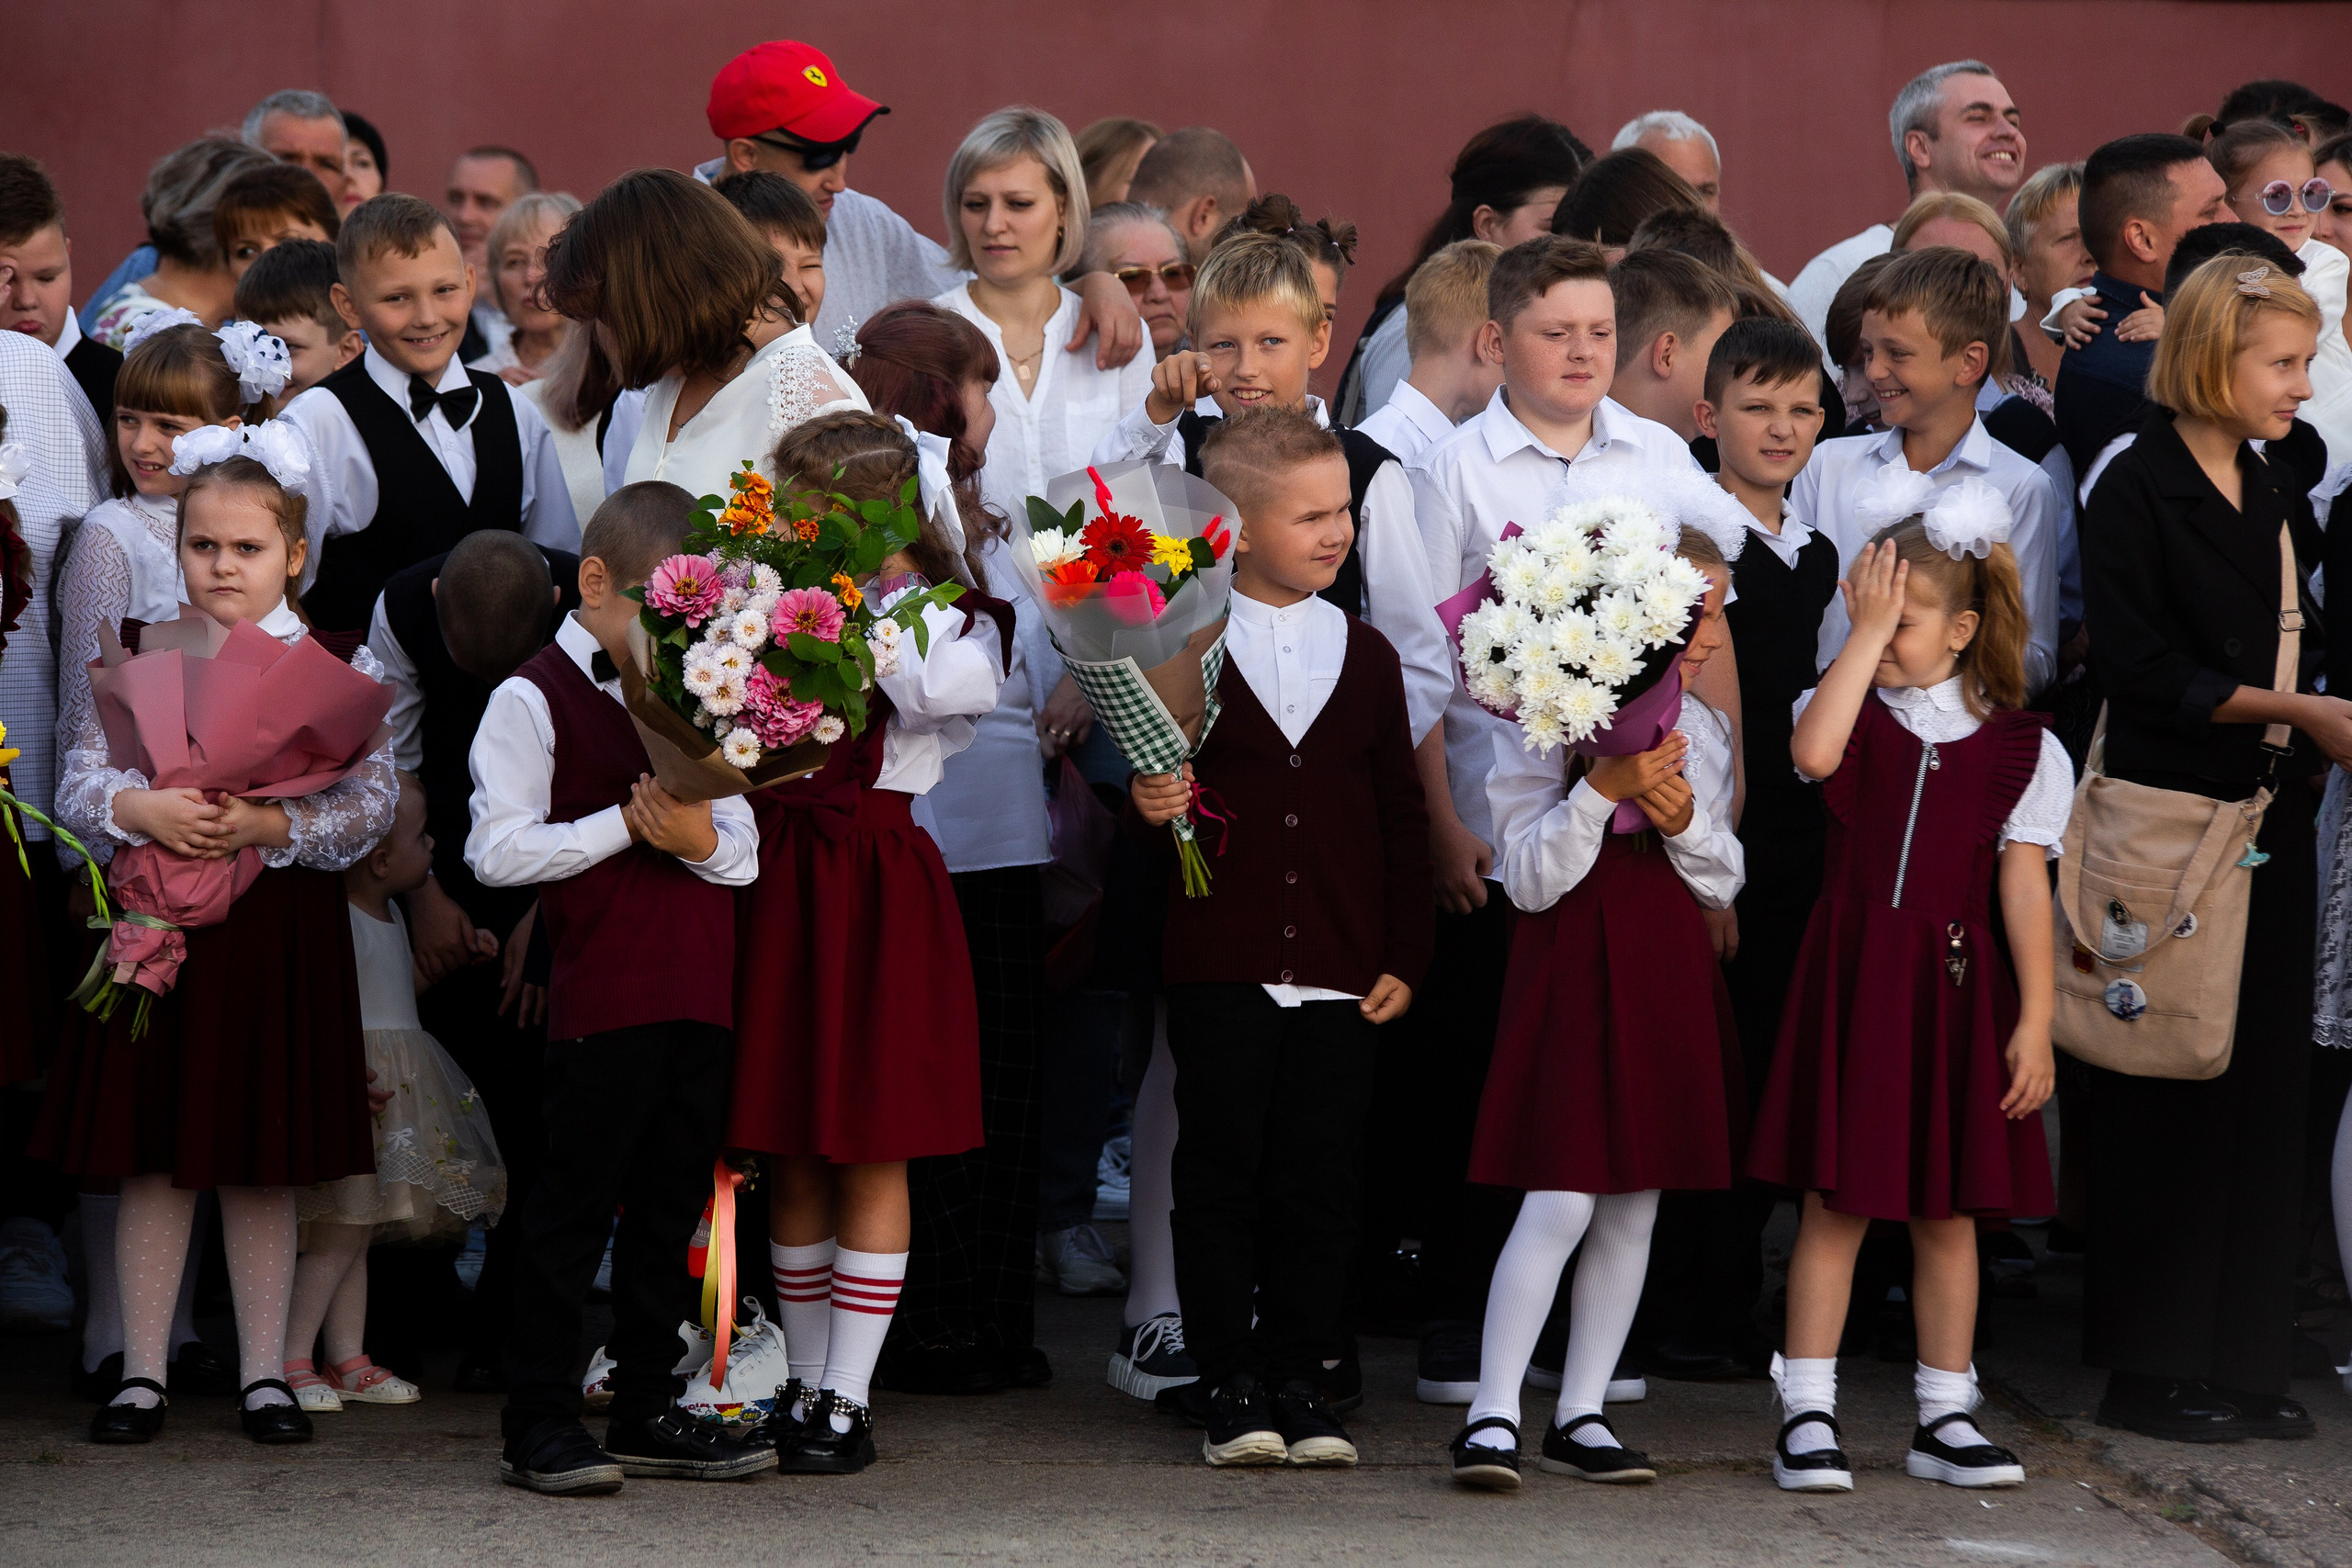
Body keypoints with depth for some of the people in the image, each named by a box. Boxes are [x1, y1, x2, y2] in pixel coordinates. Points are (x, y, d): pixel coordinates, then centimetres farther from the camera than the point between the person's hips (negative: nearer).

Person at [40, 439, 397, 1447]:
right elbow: (79, 784, 0)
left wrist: (266, 825, -20)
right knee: (152, 1163, 4)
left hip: (280, 933, -1)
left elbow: (370, 805, -7)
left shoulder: (343, 669, 0)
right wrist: (142, 809, -20)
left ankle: (264, 1374, 16)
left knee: (262, 1166, 6)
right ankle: (142, 1374, 12)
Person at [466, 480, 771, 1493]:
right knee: (577, 1201, -4)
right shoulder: (535, 698, -3)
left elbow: (746, 851, 13)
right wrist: (626, 825, -15)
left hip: (699, 992, 7)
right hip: (603, 993, -7)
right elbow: (499, 850, -12)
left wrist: (701, 839, -10)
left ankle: (649, 1412, 18)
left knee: (672, 1202, 11)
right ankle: (538, 1421, 1)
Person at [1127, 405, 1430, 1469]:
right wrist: (1149, 807, -20)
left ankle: (1298, 1380, 12)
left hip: (1340, 975, 3)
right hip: (1220, 969, -3)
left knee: (1317, 1184, 4)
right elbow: (1152, 783, 4)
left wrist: (1403, 957, 6)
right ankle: (1230, 1387, 8)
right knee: (1222, 1179, 1)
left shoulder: (1367, 658, 9)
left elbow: (1401, 817, 11)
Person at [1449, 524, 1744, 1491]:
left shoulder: (1700, 728, 10)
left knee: (1635, 1207, 7)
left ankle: (1580, 1414, 15)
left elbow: (1723, 884, 12)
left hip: (1668, 972, 6)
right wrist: (1602, 789, -21)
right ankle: (1492, 1416, -7)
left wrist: (1685, 821, -8)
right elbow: (1533, 881, -11)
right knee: (1562, 1201, -12)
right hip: (1575, 971, -6)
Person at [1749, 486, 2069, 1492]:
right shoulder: (1852, 713, 1)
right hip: (1850, 981, -1)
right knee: (1836, 1196, -1)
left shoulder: (2020, 749, 3)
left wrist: (2035, 1020, -4)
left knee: (1948, 1208, 8)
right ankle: (1808, 1416, 4)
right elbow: (1813, 754, -24)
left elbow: (2024, 887, 0)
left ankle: (1944, 1417, 17)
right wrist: (1865, 628, -20)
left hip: (1957, 990, 1)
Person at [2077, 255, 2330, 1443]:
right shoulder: (2137, 491, -8)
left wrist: (2327, 722, -1)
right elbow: (2138, 668, -15)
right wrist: (2295, 712, -16)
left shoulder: (2277, 499, 15)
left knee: (2266, 1086, 7)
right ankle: (2152, 1366, 3)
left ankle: (2244, 1359, 13)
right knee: (2173, 1095, -3)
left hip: (2269, 819, 7)